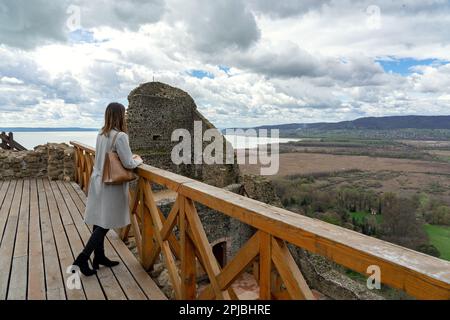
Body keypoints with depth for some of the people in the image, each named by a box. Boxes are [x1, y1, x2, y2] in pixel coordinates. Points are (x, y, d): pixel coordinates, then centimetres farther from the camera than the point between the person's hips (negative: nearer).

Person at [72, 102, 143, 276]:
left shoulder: (101, 134, 6)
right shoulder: (120, 136, -18)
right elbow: (128, 164, -17)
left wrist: (130, 157, 16)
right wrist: (138, 159, 3)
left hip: (98, 181, 8)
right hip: (111, 185, -8)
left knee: (99, 222, 14)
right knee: (105, 224, 4)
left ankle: (99, 257, 27)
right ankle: (83, 258, 5)